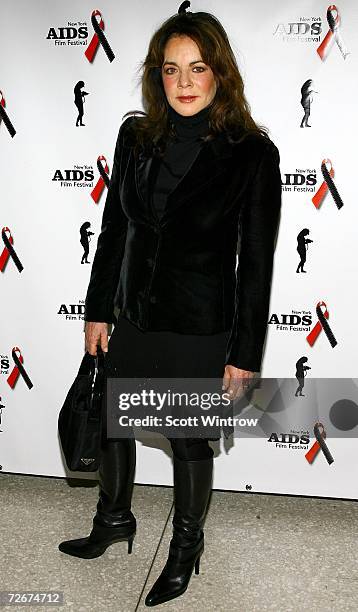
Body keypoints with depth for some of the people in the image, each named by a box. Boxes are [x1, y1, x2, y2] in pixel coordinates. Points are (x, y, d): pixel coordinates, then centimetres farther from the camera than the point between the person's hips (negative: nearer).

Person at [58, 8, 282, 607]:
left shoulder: (252, 153, -13)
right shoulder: (136, 137, -1)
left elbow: (256, 262, -11)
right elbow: (114, 229, 5)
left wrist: (245, 354, -9)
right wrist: (98, 310, 6)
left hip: (199, 329, -4)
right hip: (132, 318, 5)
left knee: (190, 443, 14)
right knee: (109, 423, 20)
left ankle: (187, 545, 42)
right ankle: (115, 519, 50)